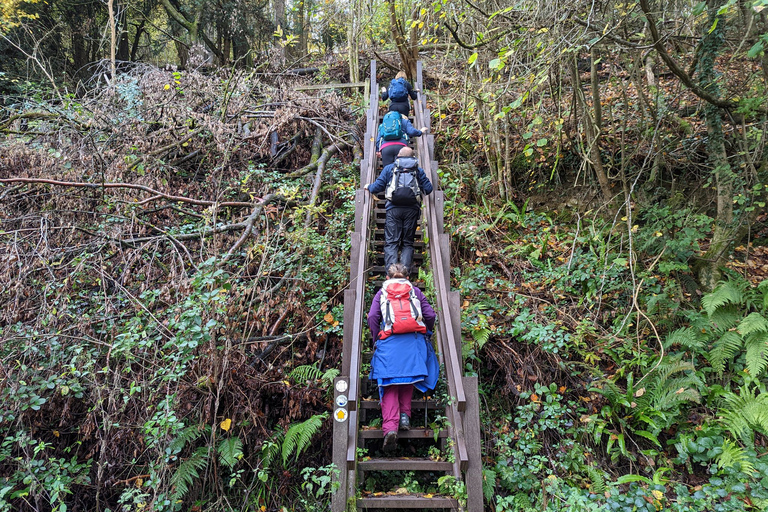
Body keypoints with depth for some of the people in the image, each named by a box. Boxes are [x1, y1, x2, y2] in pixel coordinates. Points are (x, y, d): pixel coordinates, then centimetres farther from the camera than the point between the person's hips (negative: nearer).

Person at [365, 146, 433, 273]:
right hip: (412, 209, 1)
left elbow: (377, 187, 11)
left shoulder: (389, 168, 15)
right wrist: (421, 190, 37)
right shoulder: (418, 170, 17)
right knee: (408, 243, 7)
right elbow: (428, 189, 14)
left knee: (391, 242, -1)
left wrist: (369, 187, 32)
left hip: (394, 208, -1)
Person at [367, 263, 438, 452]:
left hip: (389, 342, -1)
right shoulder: (415, 291, 20)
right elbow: (430, 315, 11)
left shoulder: (381, 293, 18)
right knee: (409, 377, 18)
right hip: (415, 340, 1)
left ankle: (390, 427, -18)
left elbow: (372, 317, 3)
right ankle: (405, 415, 4)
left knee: (389, 384, -3)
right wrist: (426, 332, 27)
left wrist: (376, 340, 11)